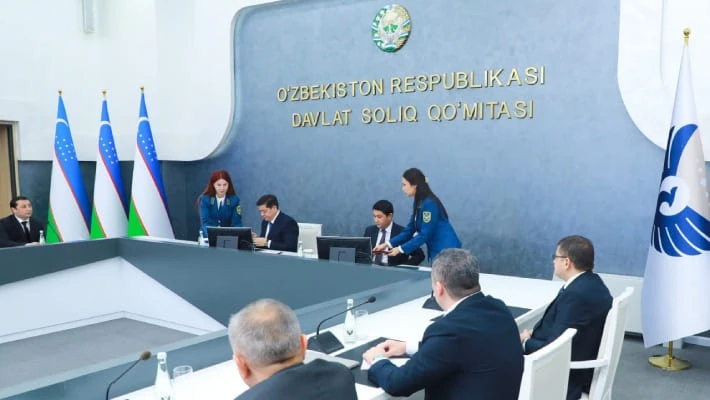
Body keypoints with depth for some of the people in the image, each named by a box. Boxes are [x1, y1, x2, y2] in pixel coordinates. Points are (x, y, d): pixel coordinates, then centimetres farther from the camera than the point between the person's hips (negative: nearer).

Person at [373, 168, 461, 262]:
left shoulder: (429, 203, -20)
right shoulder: (419, 203, 8)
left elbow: (425, 234, -21)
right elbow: (410, 230, 11)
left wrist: (401, 249, -17)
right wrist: (387, 244, 5)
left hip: (446, 250, -9)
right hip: (436, 250, 9)